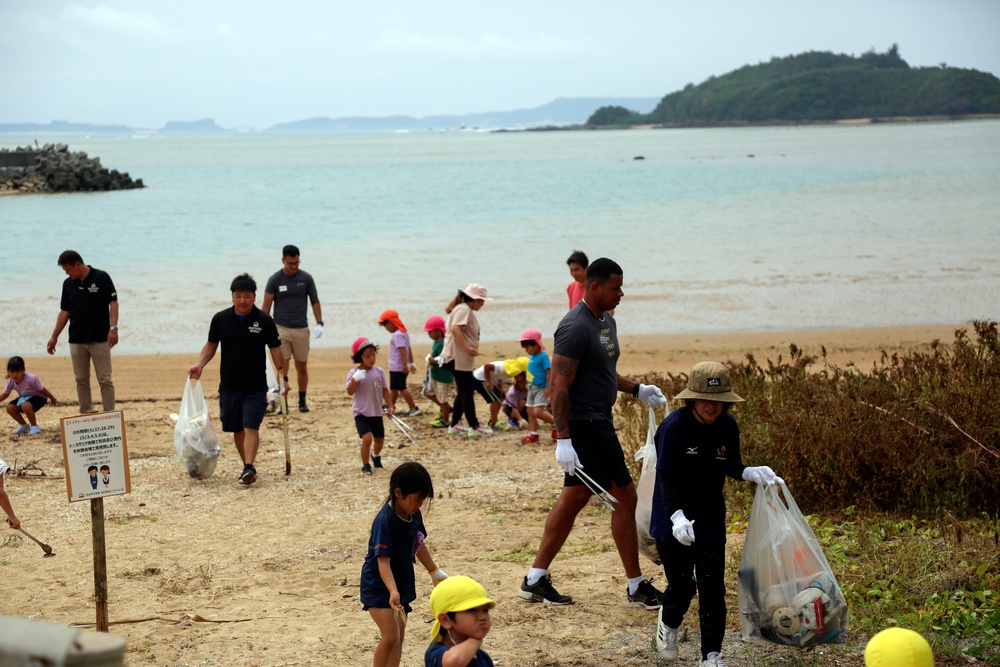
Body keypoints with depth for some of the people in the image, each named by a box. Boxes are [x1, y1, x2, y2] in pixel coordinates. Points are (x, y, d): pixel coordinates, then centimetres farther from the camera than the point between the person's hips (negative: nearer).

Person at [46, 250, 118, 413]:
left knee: (105, 380, -3)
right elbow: (64, 311, 12)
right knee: (81, 380, 7)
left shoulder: (101, 278, -6)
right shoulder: (68, 284, 7)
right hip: (76, 341, 5)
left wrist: (113, 328, -18)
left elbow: (113, 303, -7)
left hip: (100, 339, -5)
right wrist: (54, 337, 10)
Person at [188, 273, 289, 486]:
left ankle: (249, 468, -19)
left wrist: (284, 376, -7)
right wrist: (199, 365, -3)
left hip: (255, 387, -3)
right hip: (229, 386, 3)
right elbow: (211, 345, 12)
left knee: (251, 427, -14)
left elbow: (275, 350, -1)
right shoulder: (220, 319, 0)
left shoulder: (264, 321, -6)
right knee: (236, 429, 9)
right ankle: (247, 466, 22)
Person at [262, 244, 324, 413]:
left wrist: (319, 324, 0)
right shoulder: (274, 280, -1)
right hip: (281, 329, -2)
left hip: (301, 329, 2)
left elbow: (315, 301, 10)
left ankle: (302, 401, 21)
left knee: (302, 367, 9)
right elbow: (266, 305, 3)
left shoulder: (306, 278, 3)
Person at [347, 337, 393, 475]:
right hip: (361, 413, -4)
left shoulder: (379, 372, 0)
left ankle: (376, 456, 48)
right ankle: (365, 465, -2)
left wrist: (390, 406, 1)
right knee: (367, 438, -20)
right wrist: (354, 380, -35)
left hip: (376, 412, 4)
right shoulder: (354, 373, -11)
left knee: (379, 439, 14)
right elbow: (350, 392, -19)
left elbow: (385, 390, 8)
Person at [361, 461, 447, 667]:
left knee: (399, 635, 13)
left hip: (402, 583, 8)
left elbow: (418, 545, 15)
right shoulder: (384, 521, -27)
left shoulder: (414, 515, -3)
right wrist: (393, 591, -43)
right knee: (390, 636, -15)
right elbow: (383, 560, -31)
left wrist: (435, 573, 23)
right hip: (379, 587, -8)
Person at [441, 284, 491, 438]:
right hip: (458, 358, -11)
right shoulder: (463, 309, -13)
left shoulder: (466, 310, 19)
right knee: (467, 392, -6)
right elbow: (455, 329, -26)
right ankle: (474, 428, -2)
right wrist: (467, 348, -28)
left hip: (462, 359, 11)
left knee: (465, 391, 15)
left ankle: (453, 426, 19)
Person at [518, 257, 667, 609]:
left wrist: (636, 389, 11)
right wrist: (563, 439, -25)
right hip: (585, 425, -10)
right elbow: (559, 387, -21)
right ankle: (637, 587, 5)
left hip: (599, 423, 10)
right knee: (625, 496, -5)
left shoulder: (606, 320, 12)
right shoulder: (575, 327, -19)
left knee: (574, 498, 13)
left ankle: (535, 580, 19)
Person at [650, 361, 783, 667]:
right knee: (682, 587, 0)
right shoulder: (674, 426, -19)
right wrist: (677, 516, -33)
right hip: (675, 523, -4)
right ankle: (669, 622, 35)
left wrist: (751, 473, -13)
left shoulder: (728, 426, -4)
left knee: (713, 589, 4)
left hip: (711, 521, 4)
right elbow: (667, 477, -21)